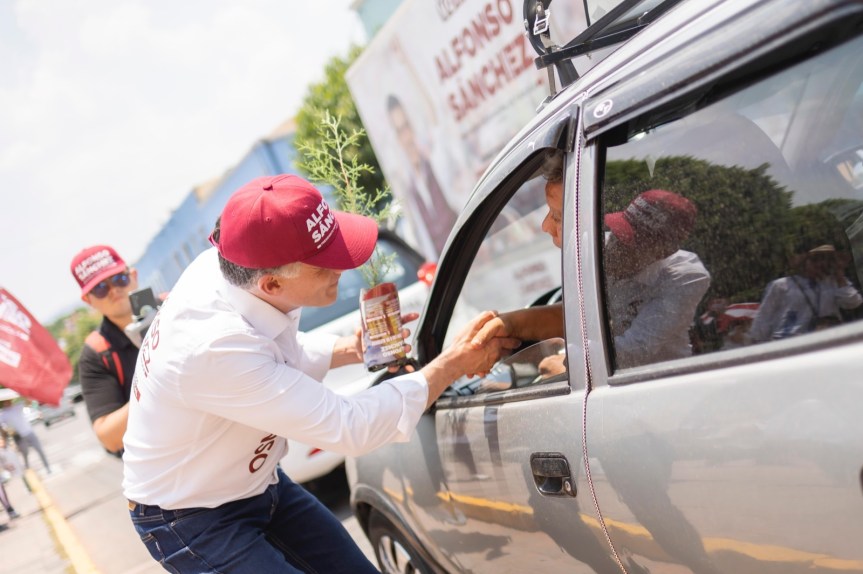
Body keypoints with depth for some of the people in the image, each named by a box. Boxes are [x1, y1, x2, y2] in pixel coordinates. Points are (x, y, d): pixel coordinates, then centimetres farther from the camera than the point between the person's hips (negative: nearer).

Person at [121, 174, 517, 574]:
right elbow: (347, 427, -32)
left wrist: (350, 349, -9)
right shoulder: (213, 348, -38)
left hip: (259, 485, 7)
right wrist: (453, 364, -24)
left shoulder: (229, 266, -15)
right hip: (194, 522, -7)